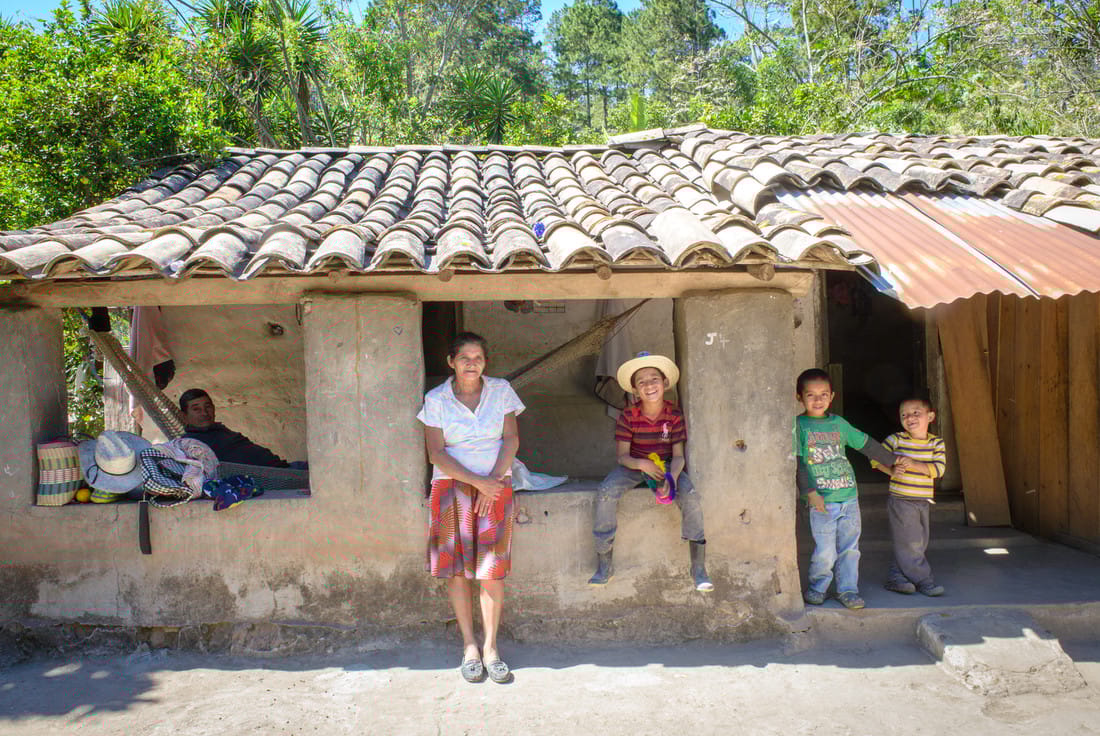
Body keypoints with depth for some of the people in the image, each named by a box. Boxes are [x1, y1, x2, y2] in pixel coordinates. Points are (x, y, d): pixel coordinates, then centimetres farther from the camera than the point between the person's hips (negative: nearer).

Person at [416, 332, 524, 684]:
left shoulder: (501, 391, 6)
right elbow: (436, 453, -5)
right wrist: (477, 482, -14)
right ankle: (469, 645, 12)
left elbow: (511, 439, 3)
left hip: (495, 485, 1)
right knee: (457, 567, -1)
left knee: (492, 568, -3)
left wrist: (494, 479, -11)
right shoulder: (436, 399, 1)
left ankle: (491, 647, 7)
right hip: (451, 486, 0)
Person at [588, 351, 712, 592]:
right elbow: (622, 455, -10)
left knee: (690, 495, -29)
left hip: (666, 466, 0)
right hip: (634, 466, 0)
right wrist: (642, 464, -32)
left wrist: (672, 477, -30)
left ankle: (699, 568, -17)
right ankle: (604, 565, -16)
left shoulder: (674, 414, -9)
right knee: (606, 492, -28)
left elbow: (678, 455, -8)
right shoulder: (627, 416, -12)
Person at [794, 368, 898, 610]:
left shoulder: (839, 423, 10)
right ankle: (817, 588, 19)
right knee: (825, 553, -2)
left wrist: (893, 461, 27)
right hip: (822, 501, -5)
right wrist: (810, 492, -17)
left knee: (850, 549, 7)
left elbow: (865, 444, 22)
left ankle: (848, 590, 21)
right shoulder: (798, 426, -4)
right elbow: (797, 463, -10)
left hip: (850, 498, 5)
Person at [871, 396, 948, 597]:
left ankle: (896, 577, 21)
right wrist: (891, 470, -18)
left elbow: (939, 468, -10)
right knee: (909, 542, -6)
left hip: (923, 501, 5)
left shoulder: (936, 443, 2)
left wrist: (914, 464, -22)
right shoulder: (896, 439, -5)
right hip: (900, 500, -5)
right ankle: (923, 580, 6)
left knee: (920, 543, 11)